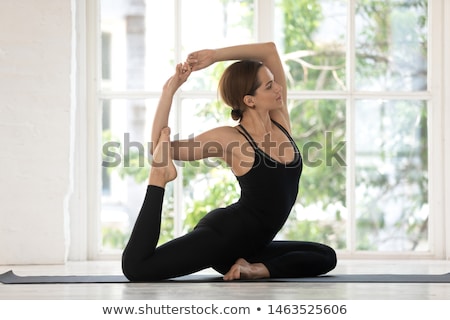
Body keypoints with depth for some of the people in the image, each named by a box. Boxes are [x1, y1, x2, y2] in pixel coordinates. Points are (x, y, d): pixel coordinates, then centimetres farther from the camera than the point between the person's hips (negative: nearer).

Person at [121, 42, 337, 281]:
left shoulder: (280, 120, 6)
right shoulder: (229, 138, -11)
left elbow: (270, 51, 6)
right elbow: (162, 147, -11)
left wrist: (214, 55, 1)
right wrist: (169, 90, -17)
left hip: (249, 245, 8)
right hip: (223, 233, -8)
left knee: (325, 257, 10)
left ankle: (253, 269, -9)